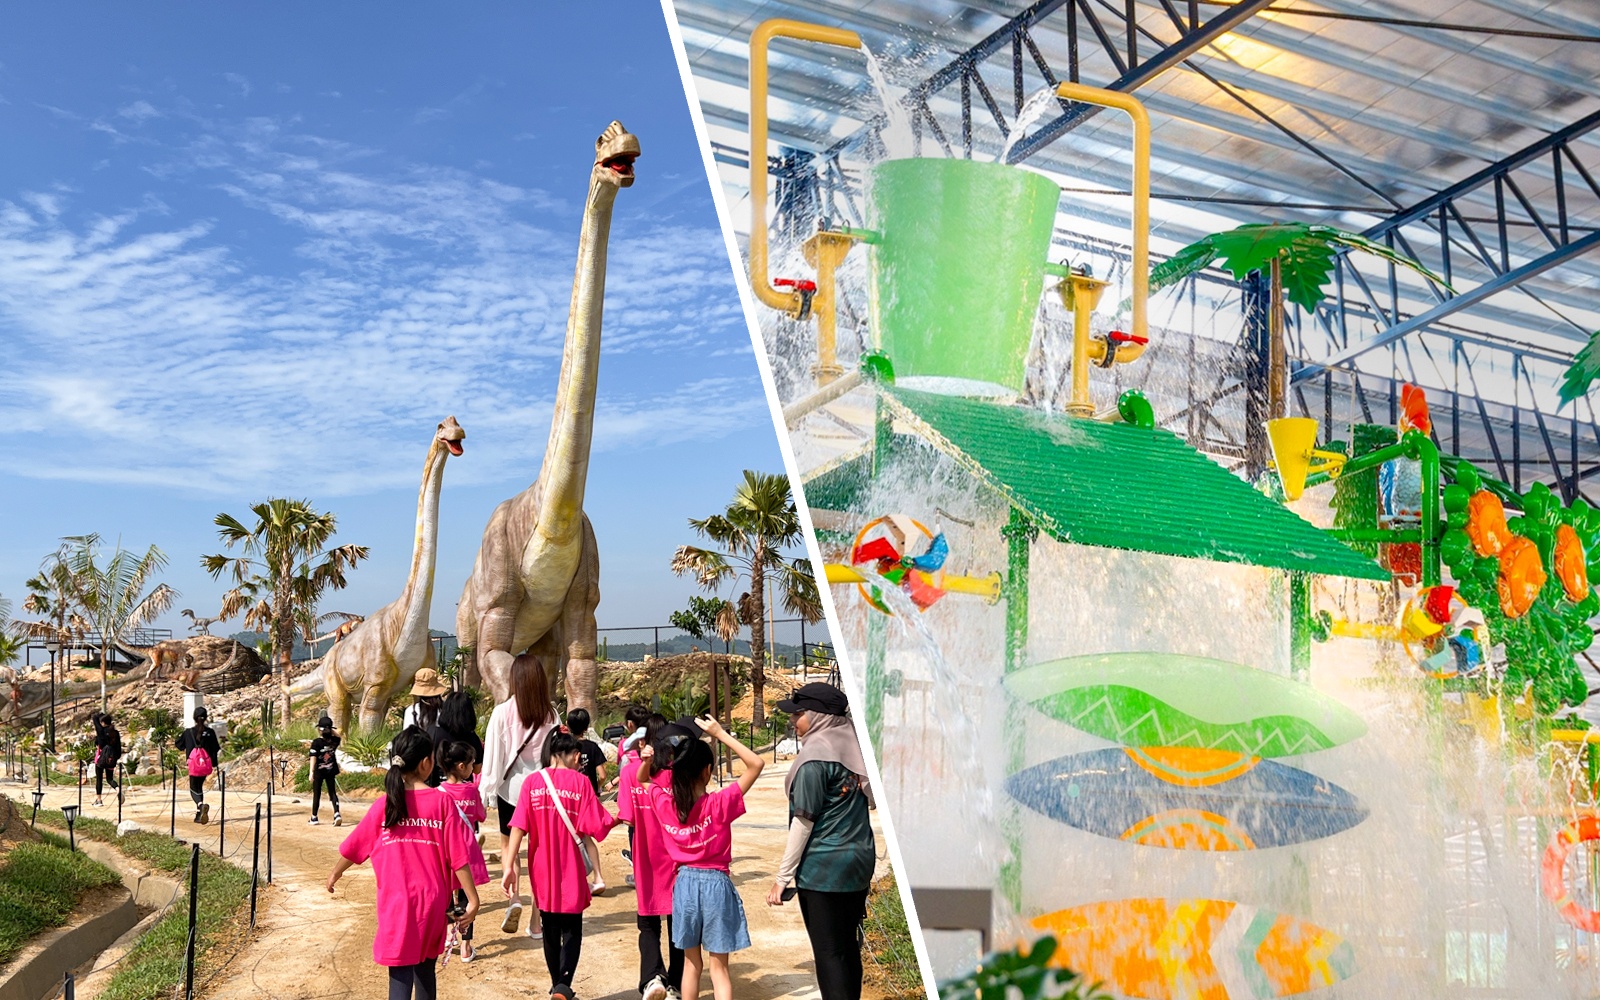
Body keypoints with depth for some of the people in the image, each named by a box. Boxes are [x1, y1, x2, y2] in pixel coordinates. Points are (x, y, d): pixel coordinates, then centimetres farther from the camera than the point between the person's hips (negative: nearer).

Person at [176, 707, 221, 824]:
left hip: (194, 762, -3)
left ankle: (201, 805, -30)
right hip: (206, 763, 3)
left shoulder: (188, 732, -3)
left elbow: (179, 744, 12)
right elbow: (215, 749, 3)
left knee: (194, 789, 2)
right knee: (200, 787, 18)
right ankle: (199, 815, 19)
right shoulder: (210, 732, 0)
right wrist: (214, 765, 12)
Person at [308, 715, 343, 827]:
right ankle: (337, 814, -11)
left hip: (319, 771, -3)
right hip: (331, 770, 3)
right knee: (332, 792, 7)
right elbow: (336, 736, 23)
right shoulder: (335, 740, -3)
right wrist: (331, 731, 13)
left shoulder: (316, 742, -15)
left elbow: (313, 758, -18)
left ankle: (314, 817, 18)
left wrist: (311, 772, -18)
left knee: (316, 793, 9)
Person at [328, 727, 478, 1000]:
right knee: (425, 969, 19)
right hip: (433, 904, 1)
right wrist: (473, 900, -3)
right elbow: (459, 857, -8)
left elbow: (353, 848, 6)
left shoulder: (384, 805, -5)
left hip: (397, 904, -1)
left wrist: (334, 874, 25)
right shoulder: (442, 802, -8)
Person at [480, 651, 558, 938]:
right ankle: (537, 921, 11)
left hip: (512, 788, -1)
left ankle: (514, 898, -5)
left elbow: (493, 755, -8)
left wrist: (486, 791, -1)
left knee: (508, 845, 18)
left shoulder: (503, 712, -11)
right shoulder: (551, 713, -6)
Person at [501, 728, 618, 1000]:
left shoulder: (532, 782, -2)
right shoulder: (580, 781, -9)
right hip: (570, 870, -3)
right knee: (572, 932, 8)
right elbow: (598, 826, -10)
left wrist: (511, 865, -9)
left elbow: (518, 827, -9)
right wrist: (618, 817, 8)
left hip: (542, 871, 3)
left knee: (551, 931, 18)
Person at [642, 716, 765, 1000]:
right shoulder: (719, 804, -19)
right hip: (715, 884, -3)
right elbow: (756, 764, -19)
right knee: (718, 967, 6)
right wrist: (721, 734, -22)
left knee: (691, 963, 18)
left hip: (685, 883, 3)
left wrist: (647, 761, -11)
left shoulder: (664, 804, -9)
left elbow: (642, 779, 12)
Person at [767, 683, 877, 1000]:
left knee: (829, 953, 0)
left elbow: (804, 821, -15)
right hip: (860, 862, 8)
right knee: (849, 948, 14)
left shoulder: (815, 755, -15)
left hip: (823, 868, -7)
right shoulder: (855, 746, 7)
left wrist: (784, 875, -10)